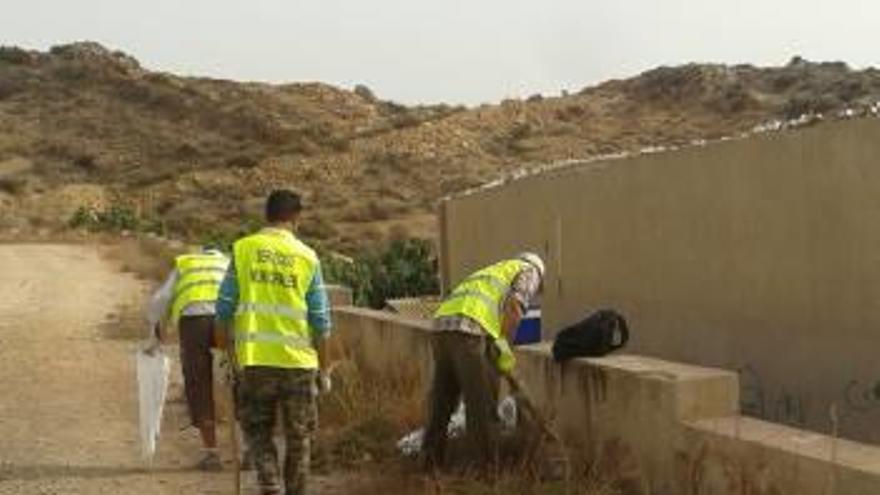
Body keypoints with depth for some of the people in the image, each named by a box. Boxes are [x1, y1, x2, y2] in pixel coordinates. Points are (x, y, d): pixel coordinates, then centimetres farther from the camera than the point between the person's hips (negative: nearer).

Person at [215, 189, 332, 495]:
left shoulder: (243, 249, 1)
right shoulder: (307, 257, 0)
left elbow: (224, 309, 0)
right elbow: (321, 321, 1)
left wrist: (228, 354, 11)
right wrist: (323, 369, 10)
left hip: (254, 359, 0)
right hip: (299, 360, 0)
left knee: (258, 432, 13)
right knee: (299, 438, 14)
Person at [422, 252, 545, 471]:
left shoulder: (489, 275, 40)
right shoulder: (529, 271, 18)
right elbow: (514, 308, -3)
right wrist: (505, 349, 3)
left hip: (441, 325, 7)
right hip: (469, 331, -7)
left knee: (442, 397, 20)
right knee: (482, 404, 3)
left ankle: (431, 459, 31)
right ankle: (488, 469, 11)